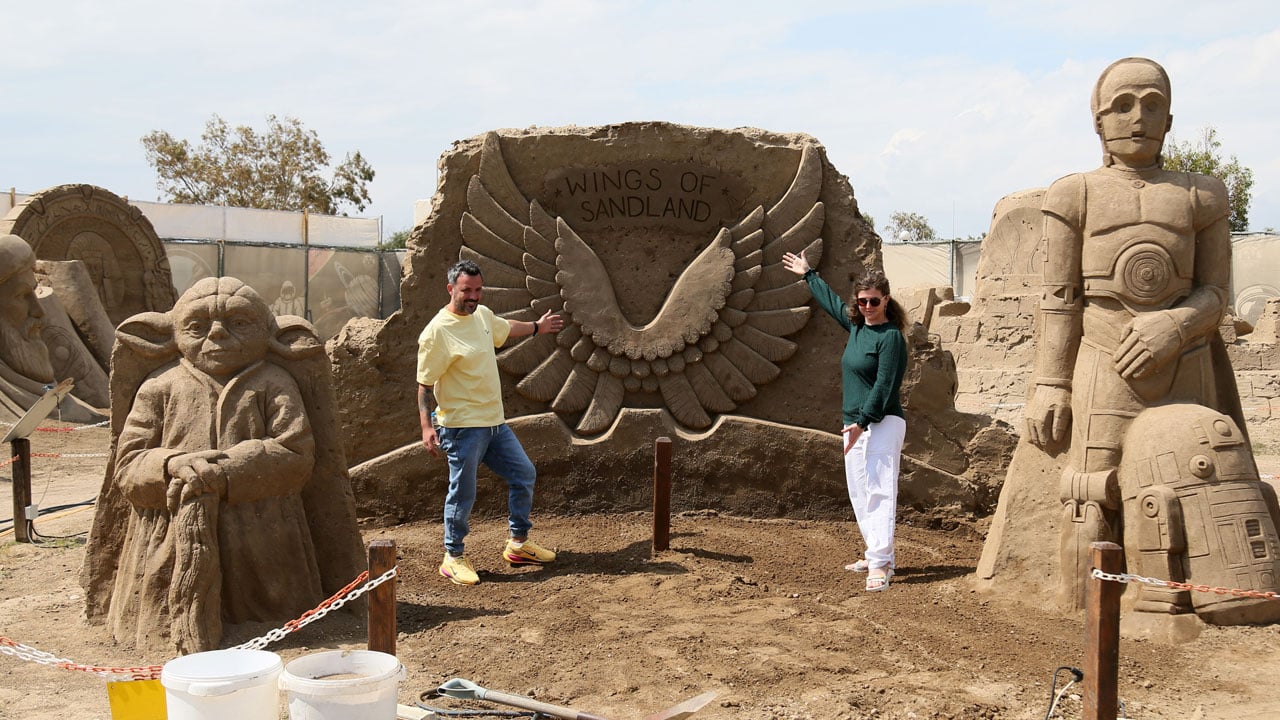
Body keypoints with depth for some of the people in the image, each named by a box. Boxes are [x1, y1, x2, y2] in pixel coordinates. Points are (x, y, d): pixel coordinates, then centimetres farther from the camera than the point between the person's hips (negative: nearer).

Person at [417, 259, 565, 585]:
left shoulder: (483, 314, 6)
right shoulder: (437, 332, -17)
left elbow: (505, 328, 30)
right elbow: (425, 384, -15)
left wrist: (537, 326, 44)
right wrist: (426, 425, -24)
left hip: (494, 422, 9)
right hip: (462, 426, -8)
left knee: (524, 474, 14)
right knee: (463, 493, 0)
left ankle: (518, 543, 29)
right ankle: (453, 557, 18)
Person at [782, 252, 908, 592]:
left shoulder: (890, 336, -11)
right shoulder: (856, 324, 12)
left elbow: (884, 386, -18)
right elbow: (831, 300, 31)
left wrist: (862, 422, -24)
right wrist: (808, 275, 42)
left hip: (882, 424, -9)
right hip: (856, 424, 9)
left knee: (879, 491, -14)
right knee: (860, 494, 11)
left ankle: (880, 565, -19)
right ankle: (877, 555, 21)